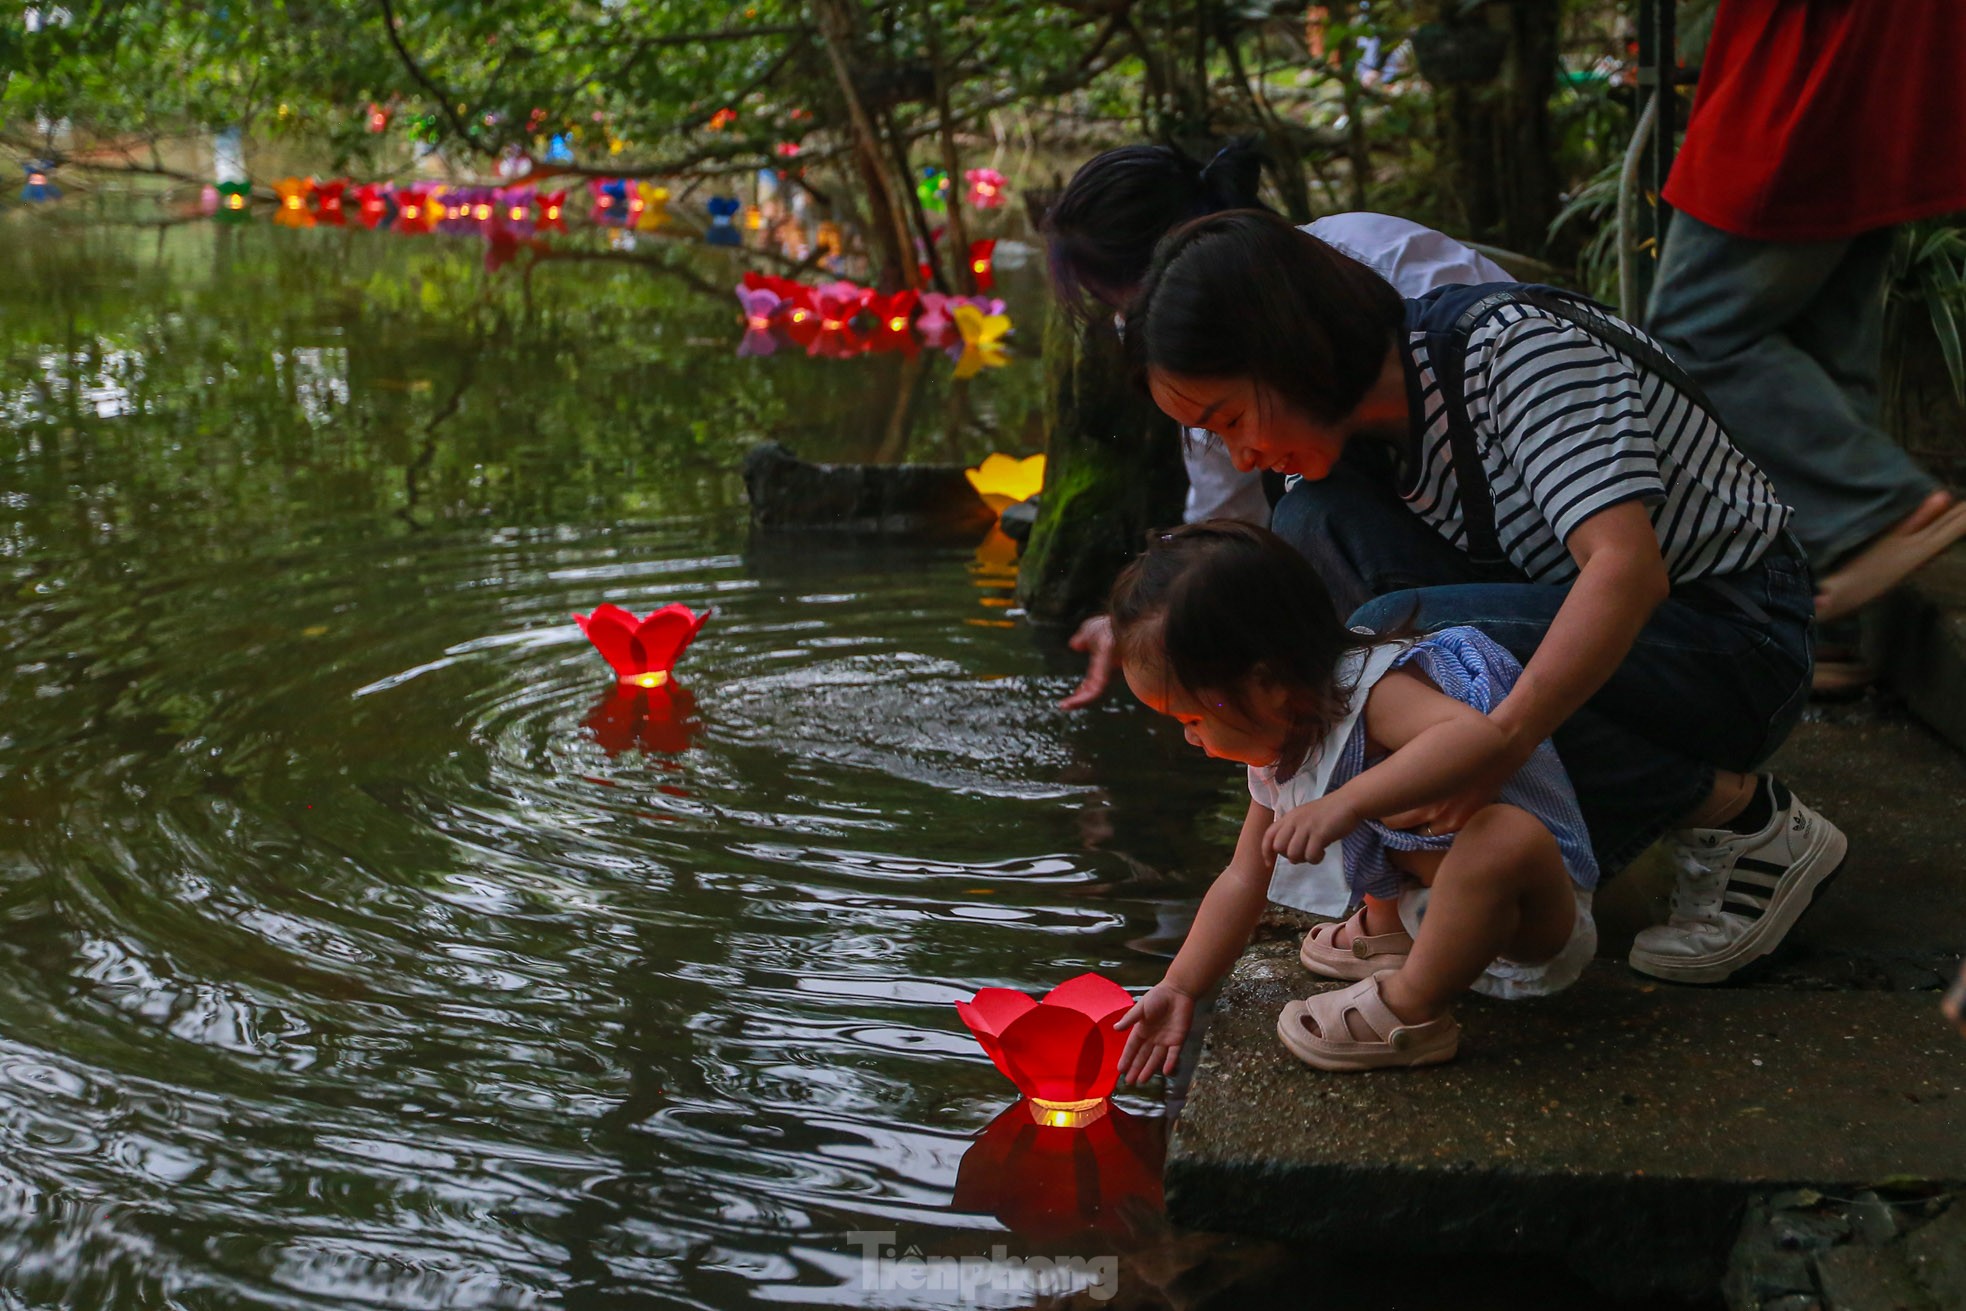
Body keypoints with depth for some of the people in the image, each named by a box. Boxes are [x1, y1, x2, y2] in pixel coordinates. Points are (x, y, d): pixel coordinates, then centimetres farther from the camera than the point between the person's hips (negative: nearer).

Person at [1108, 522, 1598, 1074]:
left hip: (1540, 921, -8)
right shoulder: (1278, 749, 2)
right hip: (1438, 906, 9)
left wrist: (1346, 803, -53)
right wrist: (1179, 988, 6)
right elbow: (1243, 880, 10)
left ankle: (1408, 1011, -25)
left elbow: (1481, 737, -48)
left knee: (1503, 835, -42)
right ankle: (1387, 931, 24)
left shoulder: (1374, 690, -27)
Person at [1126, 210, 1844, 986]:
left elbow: (1627, 569, -37)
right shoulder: (1368, 414, -1)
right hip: (1588, 639, 7)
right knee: (1317, 526, -12)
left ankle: (1740, 818, -13)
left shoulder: (1517, 347, -24)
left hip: (1738, 639, -7)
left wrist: (1501, 740, -46)